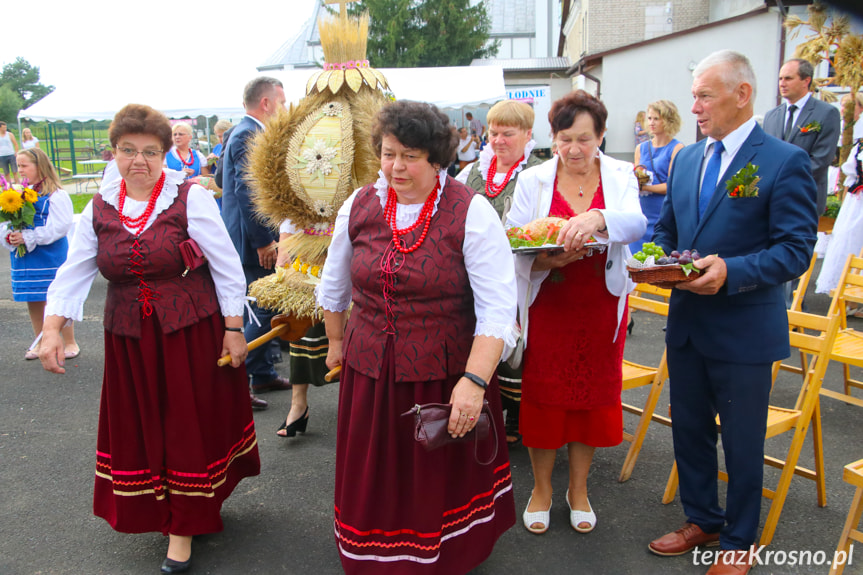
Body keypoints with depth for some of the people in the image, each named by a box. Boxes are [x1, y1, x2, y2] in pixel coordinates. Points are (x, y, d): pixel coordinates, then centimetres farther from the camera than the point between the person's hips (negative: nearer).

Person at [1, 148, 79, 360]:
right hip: (23, 258, 6)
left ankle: (70, 343, 16)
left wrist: (27, 238, -22)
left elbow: (60, 225, -20)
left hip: (49, 257, -6)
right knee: (33, 301, 14)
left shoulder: (55, 195, -11)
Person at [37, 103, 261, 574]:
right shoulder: (99, 210, 4)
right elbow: (72, 274, 4)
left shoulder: (190, 198, -9)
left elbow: (226, 268, -8)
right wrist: (52, 328, -8)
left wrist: (233, 329, -9)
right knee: (141, 426, 13)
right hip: (130, 340, 4)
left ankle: (184, 529, 20)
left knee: (189, 424, 3)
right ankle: (162, 511, 37)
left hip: (192, 333, -4)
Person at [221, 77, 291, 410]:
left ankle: (264, 374, 28)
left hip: (256, 239, 11)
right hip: (253, 242, -11)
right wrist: (264, 241, -21)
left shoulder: (243, 131, 15)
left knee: (267, 310, 17)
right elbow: (247, 192, -24)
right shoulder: (249, 136, -17)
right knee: (261, 313, -4)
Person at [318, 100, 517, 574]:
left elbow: (497, 306, -19)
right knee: (374, 480, 15)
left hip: (445, 374, -3)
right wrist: (335, 341, 23)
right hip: (370, 369, 4)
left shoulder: (471, 212, -13)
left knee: (441, 477, 11)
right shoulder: (358, 207, 0)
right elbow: (334, 284, 16)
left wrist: (474, 381, -27)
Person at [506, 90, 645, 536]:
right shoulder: (533, 180, -1)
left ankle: (578, 490, 32)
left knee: (593, 394, 10)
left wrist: (598, 218, -38)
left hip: (601, 305, 1)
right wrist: (545, 259, -26)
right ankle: (541, 488, 28)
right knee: (543, 394, 5)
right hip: (547, 304, -1)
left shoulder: (619, 176, 1)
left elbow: (636, 224, -17)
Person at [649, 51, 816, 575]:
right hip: (687, 321, 6)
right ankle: (701, 520, 40)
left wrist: (732, 271, -29)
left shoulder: (785, 162, -11)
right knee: (689, 429, 19)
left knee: (742, 442, 10)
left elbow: (796, 250, -15)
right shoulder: (687, 159, 8)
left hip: (744, 330, -6)